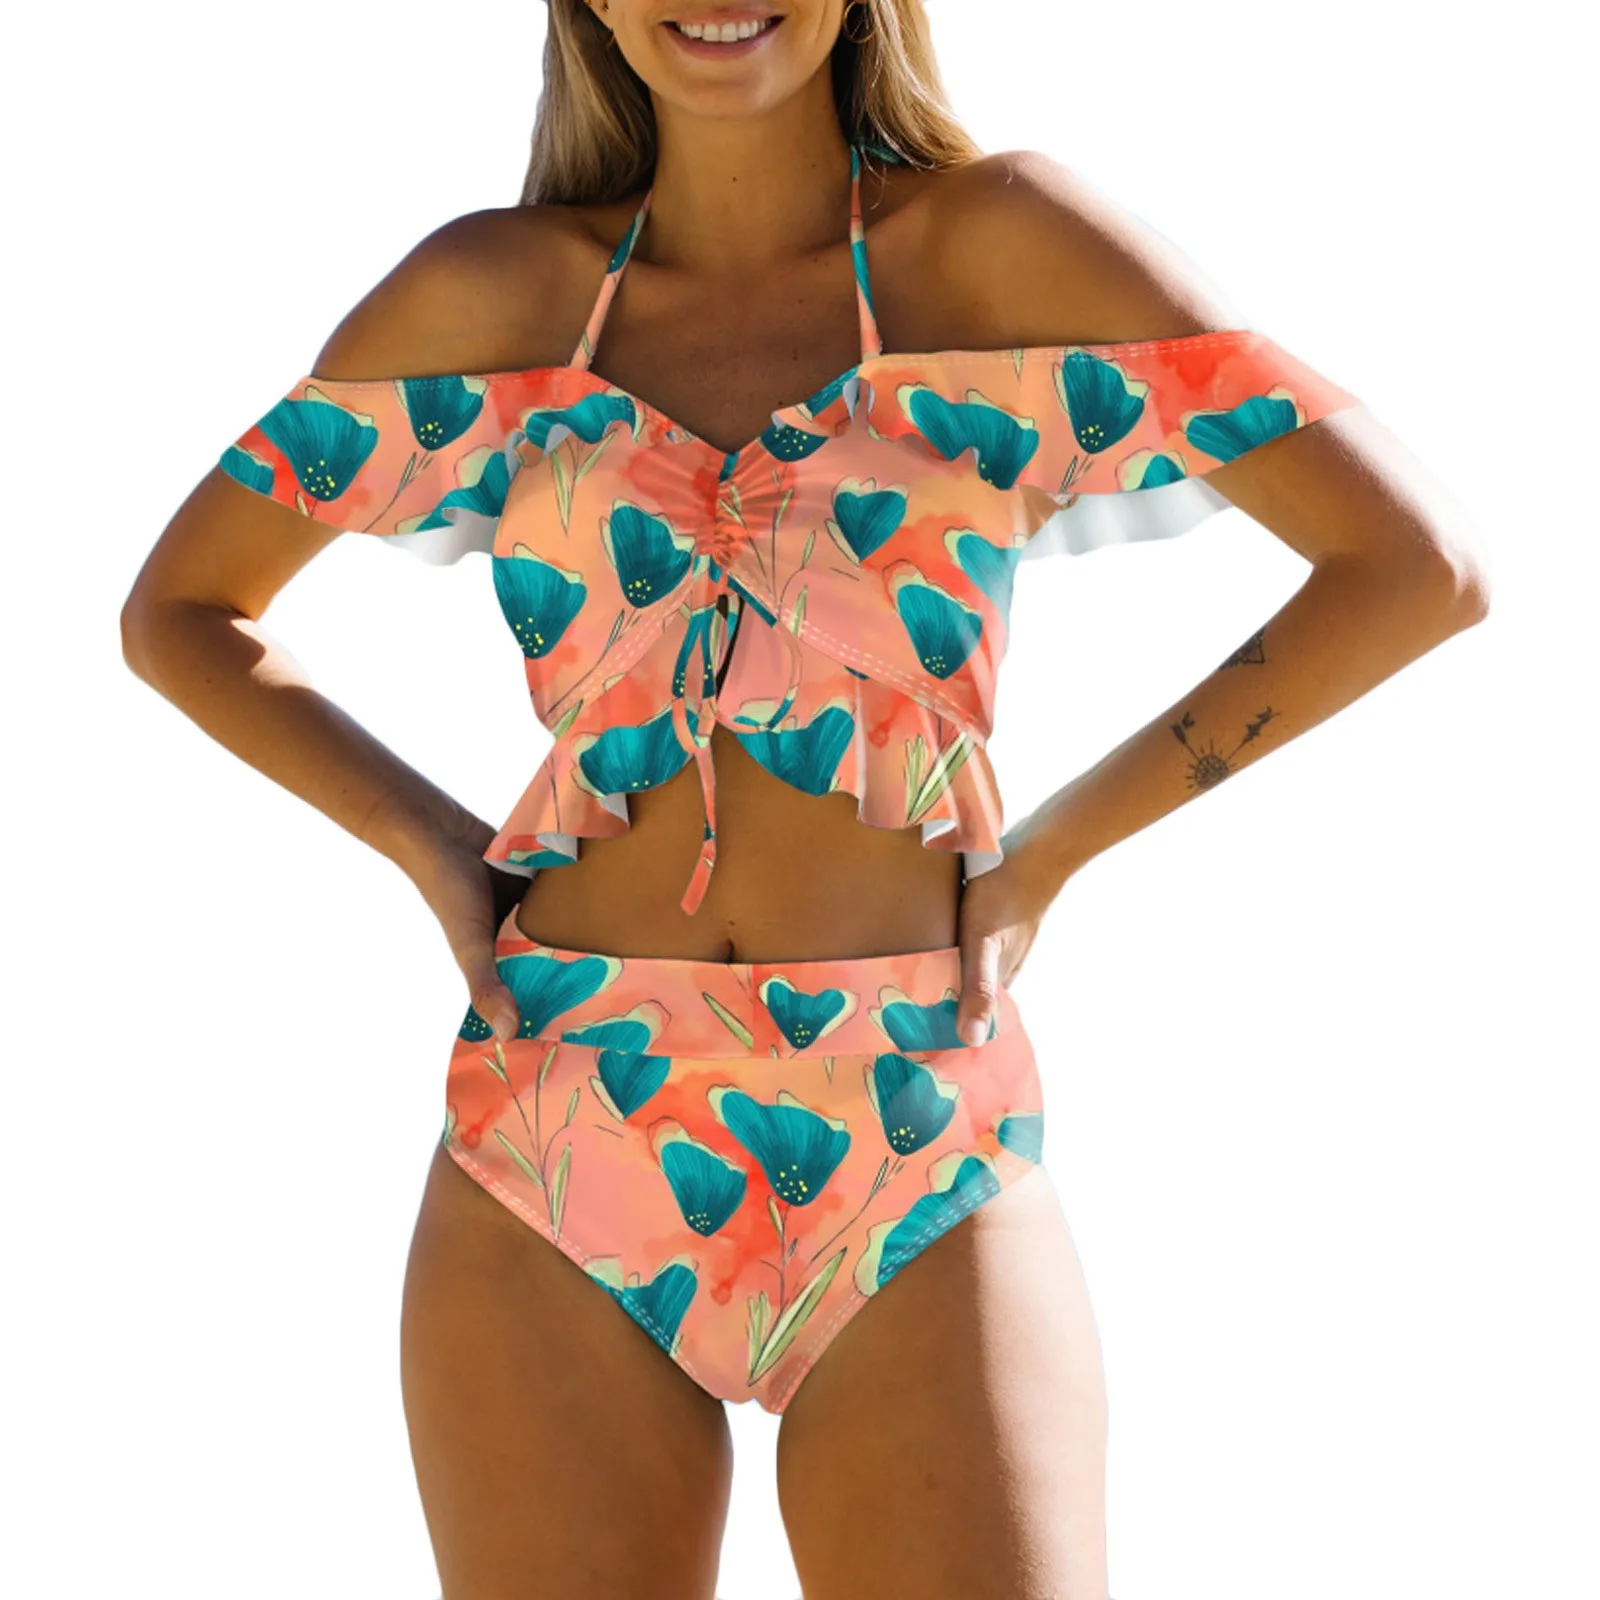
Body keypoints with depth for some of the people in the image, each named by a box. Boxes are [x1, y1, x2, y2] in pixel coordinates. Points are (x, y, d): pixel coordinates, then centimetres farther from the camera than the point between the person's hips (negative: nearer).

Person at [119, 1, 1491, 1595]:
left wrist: (1049, 853, -3)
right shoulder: (493, 291, 7)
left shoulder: (1000, 242, 0)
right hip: (559, 1179, 2)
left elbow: (1420, 565, -3)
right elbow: (179, 608, 18)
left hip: (919, 1182, -1)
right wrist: (433, 850, 4)